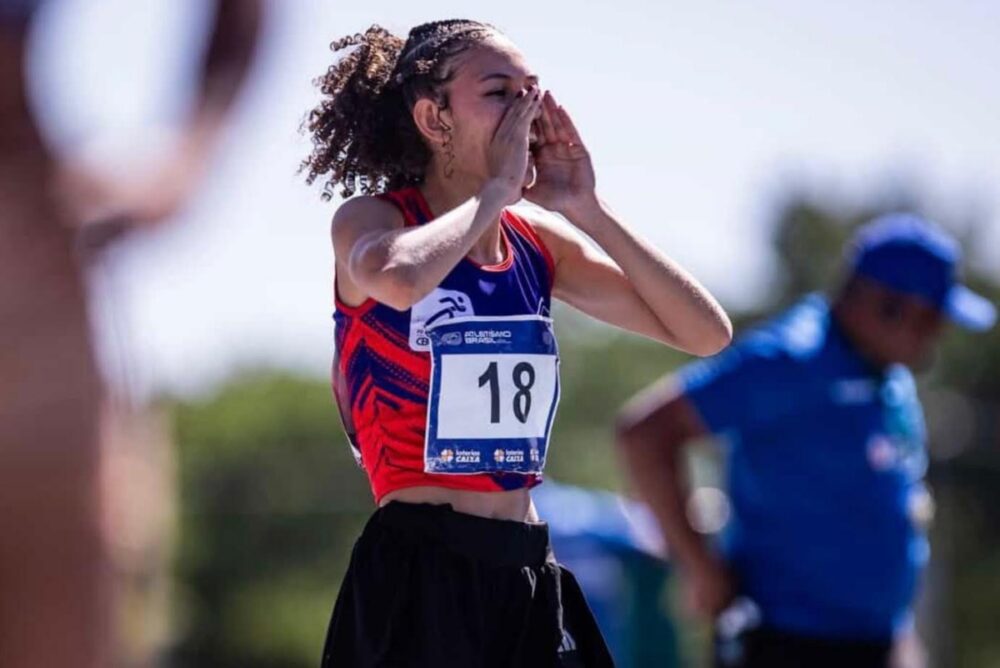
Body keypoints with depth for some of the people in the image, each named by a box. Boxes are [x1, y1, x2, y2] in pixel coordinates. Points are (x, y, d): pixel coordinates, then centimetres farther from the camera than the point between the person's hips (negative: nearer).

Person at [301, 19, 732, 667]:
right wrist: (495, 190, -15)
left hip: (530, 574, 6)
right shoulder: (371, 220, -5)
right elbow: (400, 280, -32)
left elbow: (706, 333, 6)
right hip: (416, 573, -6)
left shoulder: (541, 243, 11)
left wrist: (585, 208, 0)